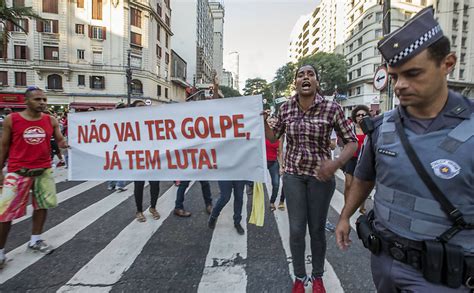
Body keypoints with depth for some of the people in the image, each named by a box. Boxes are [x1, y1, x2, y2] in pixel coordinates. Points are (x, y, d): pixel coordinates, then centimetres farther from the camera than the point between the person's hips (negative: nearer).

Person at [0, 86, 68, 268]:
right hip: (18, 172, -3)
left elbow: (60, 140, 2)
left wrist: (65, 143, -23)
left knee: (42, 205, 12)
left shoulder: (51, 120, -1)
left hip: (43, 170, 3)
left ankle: (35, 241, 30)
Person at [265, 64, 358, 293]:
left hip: (321, 175, -1)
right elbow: (273, 137, 11)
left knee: (317, 229, 13)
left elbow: (351, 142, -7)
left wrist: (336, 163, -25)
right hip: (293, 174, 2)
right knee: (296, 230, 7)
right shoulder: (286, 108, -2)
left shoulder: (332, 108, -12)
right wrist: (262, 119, -6)